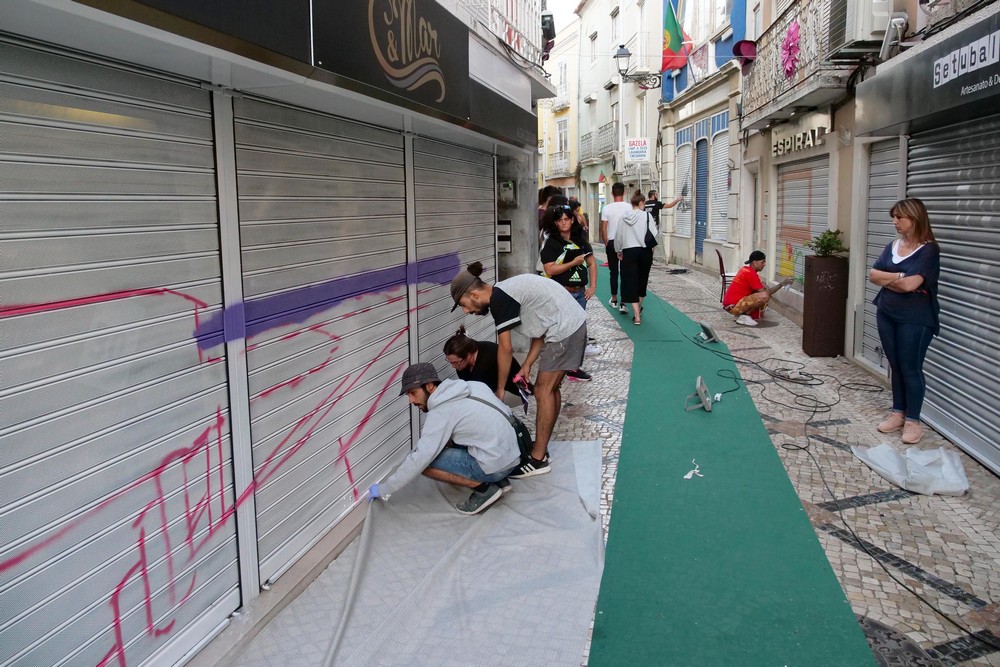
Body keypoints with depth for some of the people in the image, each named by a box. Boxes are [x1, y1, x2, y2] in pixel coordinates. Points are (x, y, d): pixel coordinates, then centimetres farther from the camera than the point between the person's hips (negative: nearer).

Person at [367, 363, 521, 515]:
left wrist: (384, 490, -6)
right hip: (512, 455, 9)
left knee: (426, 462, -7)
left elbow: (419, 460, -16)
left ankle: (483, 489, -4)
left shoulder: (441, 412, -14)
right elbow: (506, 411, 12)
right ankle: (498, 480, 15)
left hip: (495, 464, -9)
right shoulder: (468, 387, 7)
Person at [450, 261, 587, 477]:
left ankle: (537, 460, 0)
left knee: (543, 391, -5)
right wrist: (527, 365, 10)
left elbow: (505, 348, -13)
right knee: (551, 388, 14)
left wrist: (500, 389, -3)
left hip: (564, 329, -10)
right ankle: (541, 448, 23)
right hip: (574, 323, 10)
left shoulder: (499, 299, -15)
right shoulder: (506, 293, 13)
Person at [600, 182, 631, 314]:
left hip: (611, 242, 1)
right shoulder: (628, 207, -8)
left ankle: (614, 299, 21)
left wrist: (606, 243, 10)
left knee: (613, 272, 13)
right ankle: (623, 303, -5)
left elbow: (603, 229, -3)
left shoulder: (606, 208, -5)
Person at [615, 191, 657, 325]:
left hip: (629, 252, 0)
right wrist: (651, 249, 7)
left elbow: (619, 236, 5)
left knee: (631, 282, 1)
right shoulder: (647, 215, -6)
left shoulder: (624, 217, 0)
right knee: (642, 280, 18)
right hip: (645, 251, 0)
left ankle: (637, 316, -8)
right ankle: (638, 309, 34)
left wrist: (619, 251, 18)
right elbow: (653, 234, -9)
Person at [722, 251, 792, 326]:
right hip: (733, 306, -10)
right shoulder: (751, 274, -15)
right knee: (765, 296, -23)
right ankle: (743, 316, -9)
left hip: (730, 303, 10)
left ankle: (741, 314, 10)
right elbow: (766, 293, -15)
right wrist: (782, 283, -9)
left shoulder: (745, 269, 13)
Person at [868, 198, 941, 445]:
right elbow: (873, 275, 1)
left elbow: (909, 285, -23)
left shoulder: (928, 250, -14)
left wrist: (887, 278, -6)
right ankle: (897, 412, 26)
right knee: (895, 366, 14)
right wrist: (899, 277, -13)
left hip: (915, 320, -6)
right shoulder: (893, 246, 8)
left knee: (911, 369, 1)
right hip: (886, 314, 6)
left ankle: (913, 420, 13)